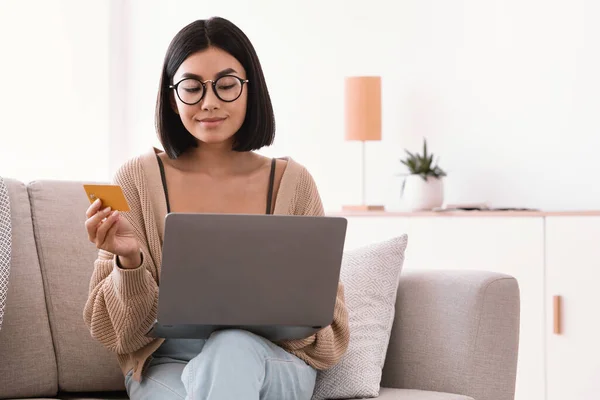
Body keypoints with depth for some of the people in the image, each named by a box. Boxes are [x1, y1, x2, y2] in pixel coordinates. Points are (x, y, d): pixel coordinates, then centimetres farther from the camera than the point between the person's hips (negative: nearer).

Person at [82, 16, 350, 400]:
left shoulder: (292, 181, 3)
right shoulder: (138, 179, 0)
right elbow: (121, 328, 1)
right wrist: (129, 261, -19)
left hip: (271, 363, 1)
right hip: (168, 363, -1)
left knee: (232, 347, -34)